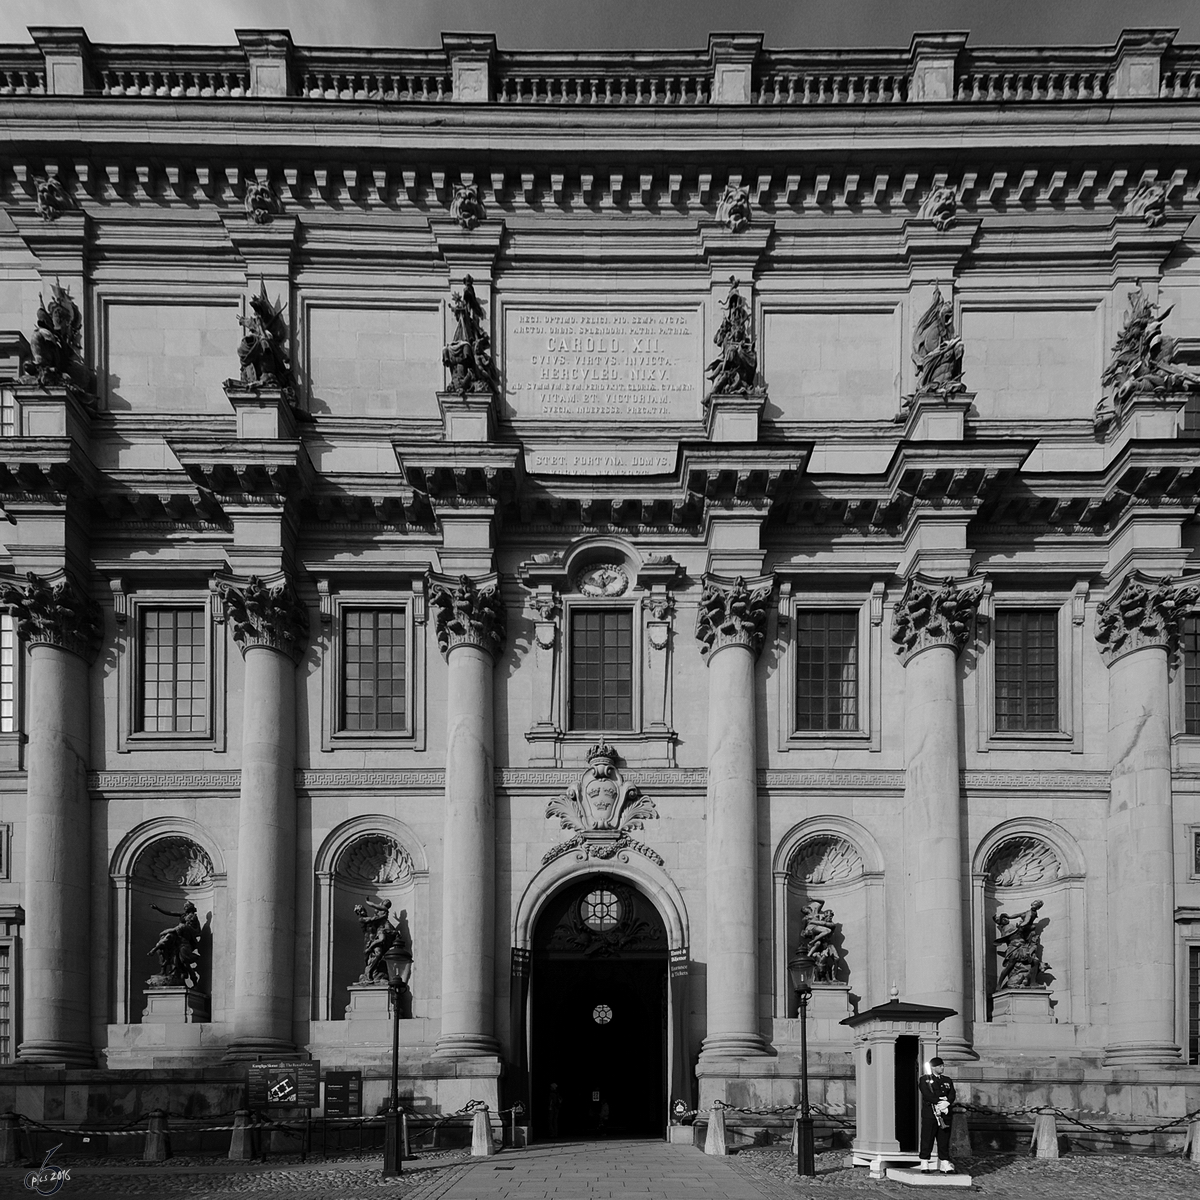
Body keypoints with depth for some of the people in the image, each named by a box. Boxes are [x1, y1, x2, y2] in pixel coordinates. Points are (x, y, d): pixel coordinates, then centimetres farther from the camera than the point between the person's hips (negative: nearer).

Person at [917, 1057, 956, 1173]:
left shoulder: (948, 1080, 19)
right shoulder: (924, 1079, 5)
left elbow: (952, 1095, 5)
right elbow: (927, 1095, -9)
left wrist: (946, 1103, -15)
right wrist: (941, 1101, -17)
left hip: (945, 1115, 4)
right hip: (929, 1114, -4)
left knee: (944, 1141, 2)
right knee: (927, 1139, -3)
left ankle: (945, 1163, 4)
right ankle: (924, 1164, 2)